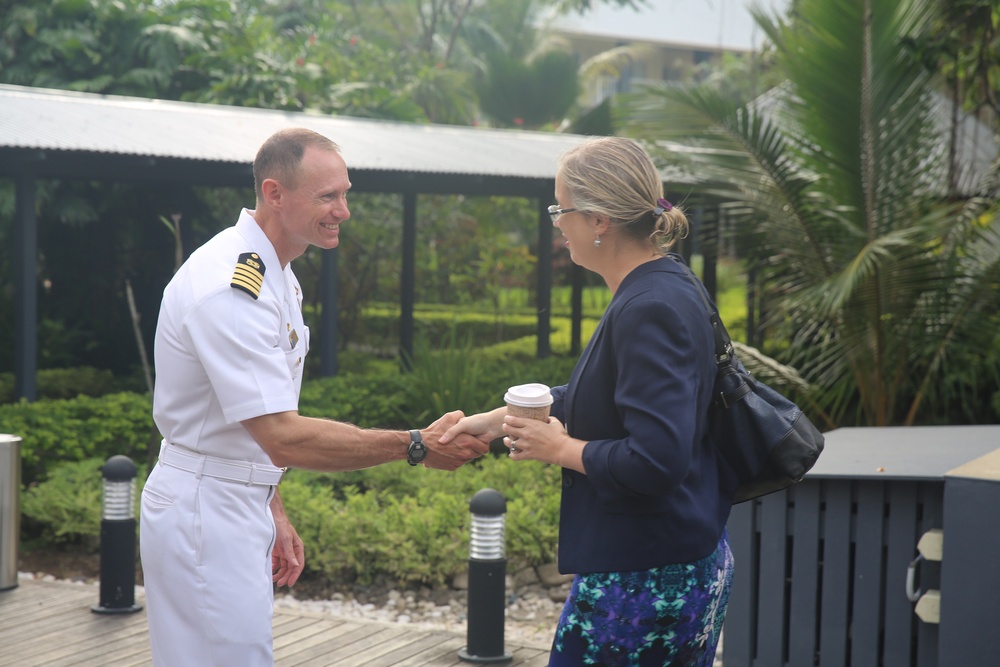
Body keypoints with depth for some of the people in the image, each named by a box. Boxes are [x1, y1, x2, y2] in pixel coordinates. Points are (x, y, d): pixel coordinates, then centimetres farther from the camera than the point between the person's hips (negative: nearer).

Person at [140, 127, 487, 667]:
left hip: (239, 506, 10)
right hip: (204, 518, -10)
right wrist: (417, 446, -27)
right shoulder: (232, 288, -24)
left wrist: (272, 512, 16)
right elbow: (284, 438, -29)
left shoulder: (274, 274, 10)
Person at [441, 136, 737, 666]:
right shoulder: (661, 290, 10)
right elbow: (589, 397, 24)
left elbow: (656, 460, -29)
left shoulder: (649, 312, -22)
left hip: (642, 580, -10)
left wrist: (562, 449, -14)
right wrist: (496, 421, 19)